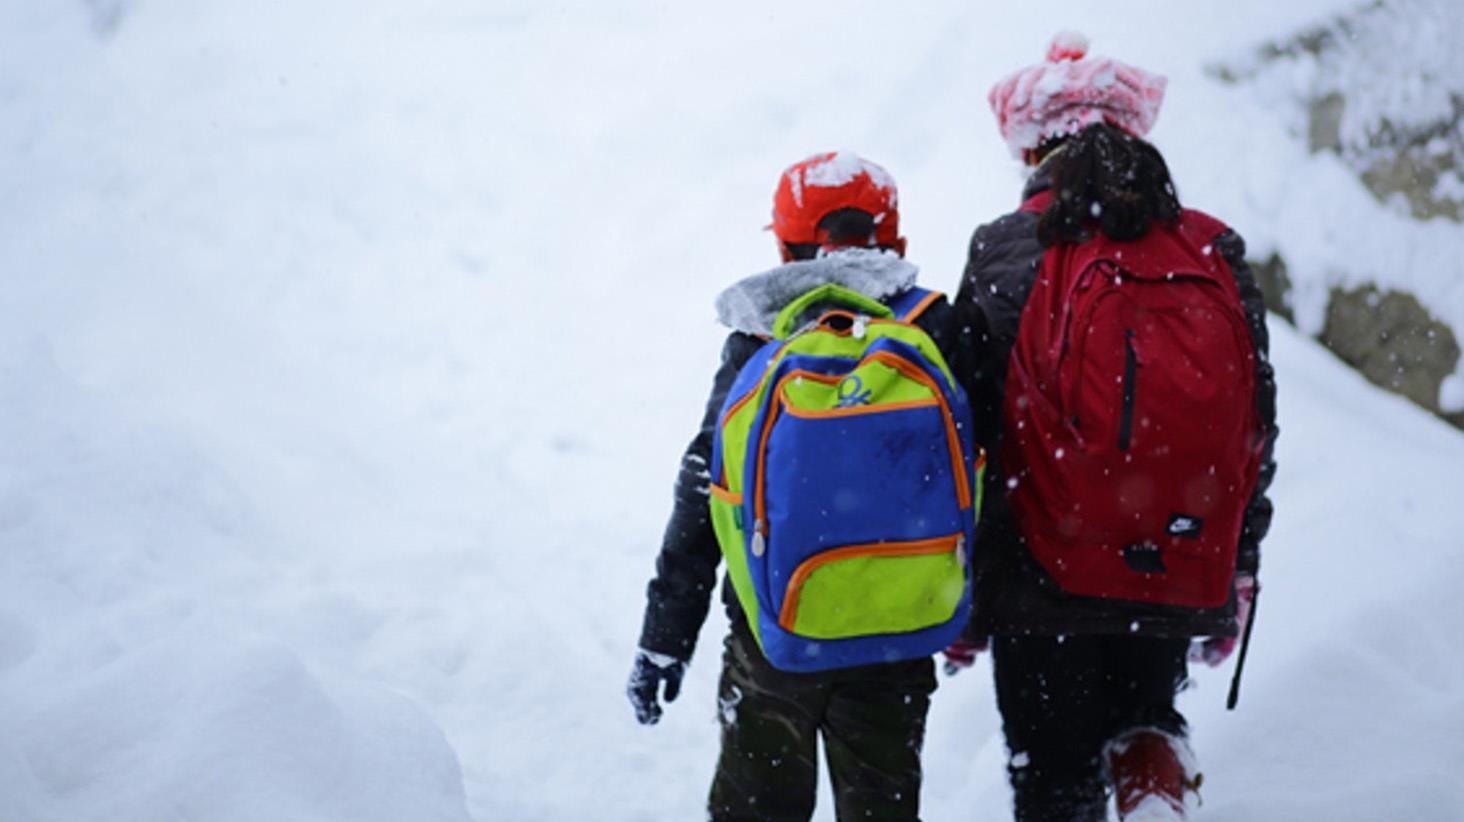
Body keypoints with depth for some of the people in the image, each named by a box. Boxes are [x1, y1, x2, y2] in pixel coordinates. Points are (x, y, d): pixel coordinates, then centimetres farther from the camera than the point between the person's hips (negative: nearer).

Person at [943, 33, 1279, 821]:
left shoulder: (1002, 253, -5)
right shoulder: (1217, 253, 3)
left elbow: (969, 430, -4)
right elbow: (1257, 424, 6)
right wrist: (1238, 575, 16)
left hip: (1042, 571, -2)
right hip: (1180, 574, 2)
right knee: (1143, 706, 26)